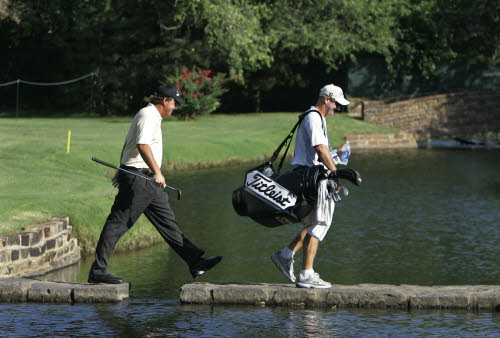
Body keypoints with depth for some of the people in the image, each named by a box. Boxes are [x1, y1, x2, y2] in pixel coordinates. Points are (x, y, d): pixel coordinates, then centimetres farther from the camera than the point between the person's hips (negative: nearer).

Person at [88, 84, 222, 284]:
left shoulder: (152, 116, 21)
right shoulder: (148, 115, -12)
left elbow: (127, 144, 29)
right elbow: (142, 145, -26)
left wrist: (122, 170, 34)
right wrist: (157, 172, -31)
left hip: (149, 181, 11)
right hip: (137, 176, -11)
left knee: (167, 222, 8)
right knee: (118, 222, -9)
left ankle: (195, 262, 7)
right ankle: (98, 271, -8)